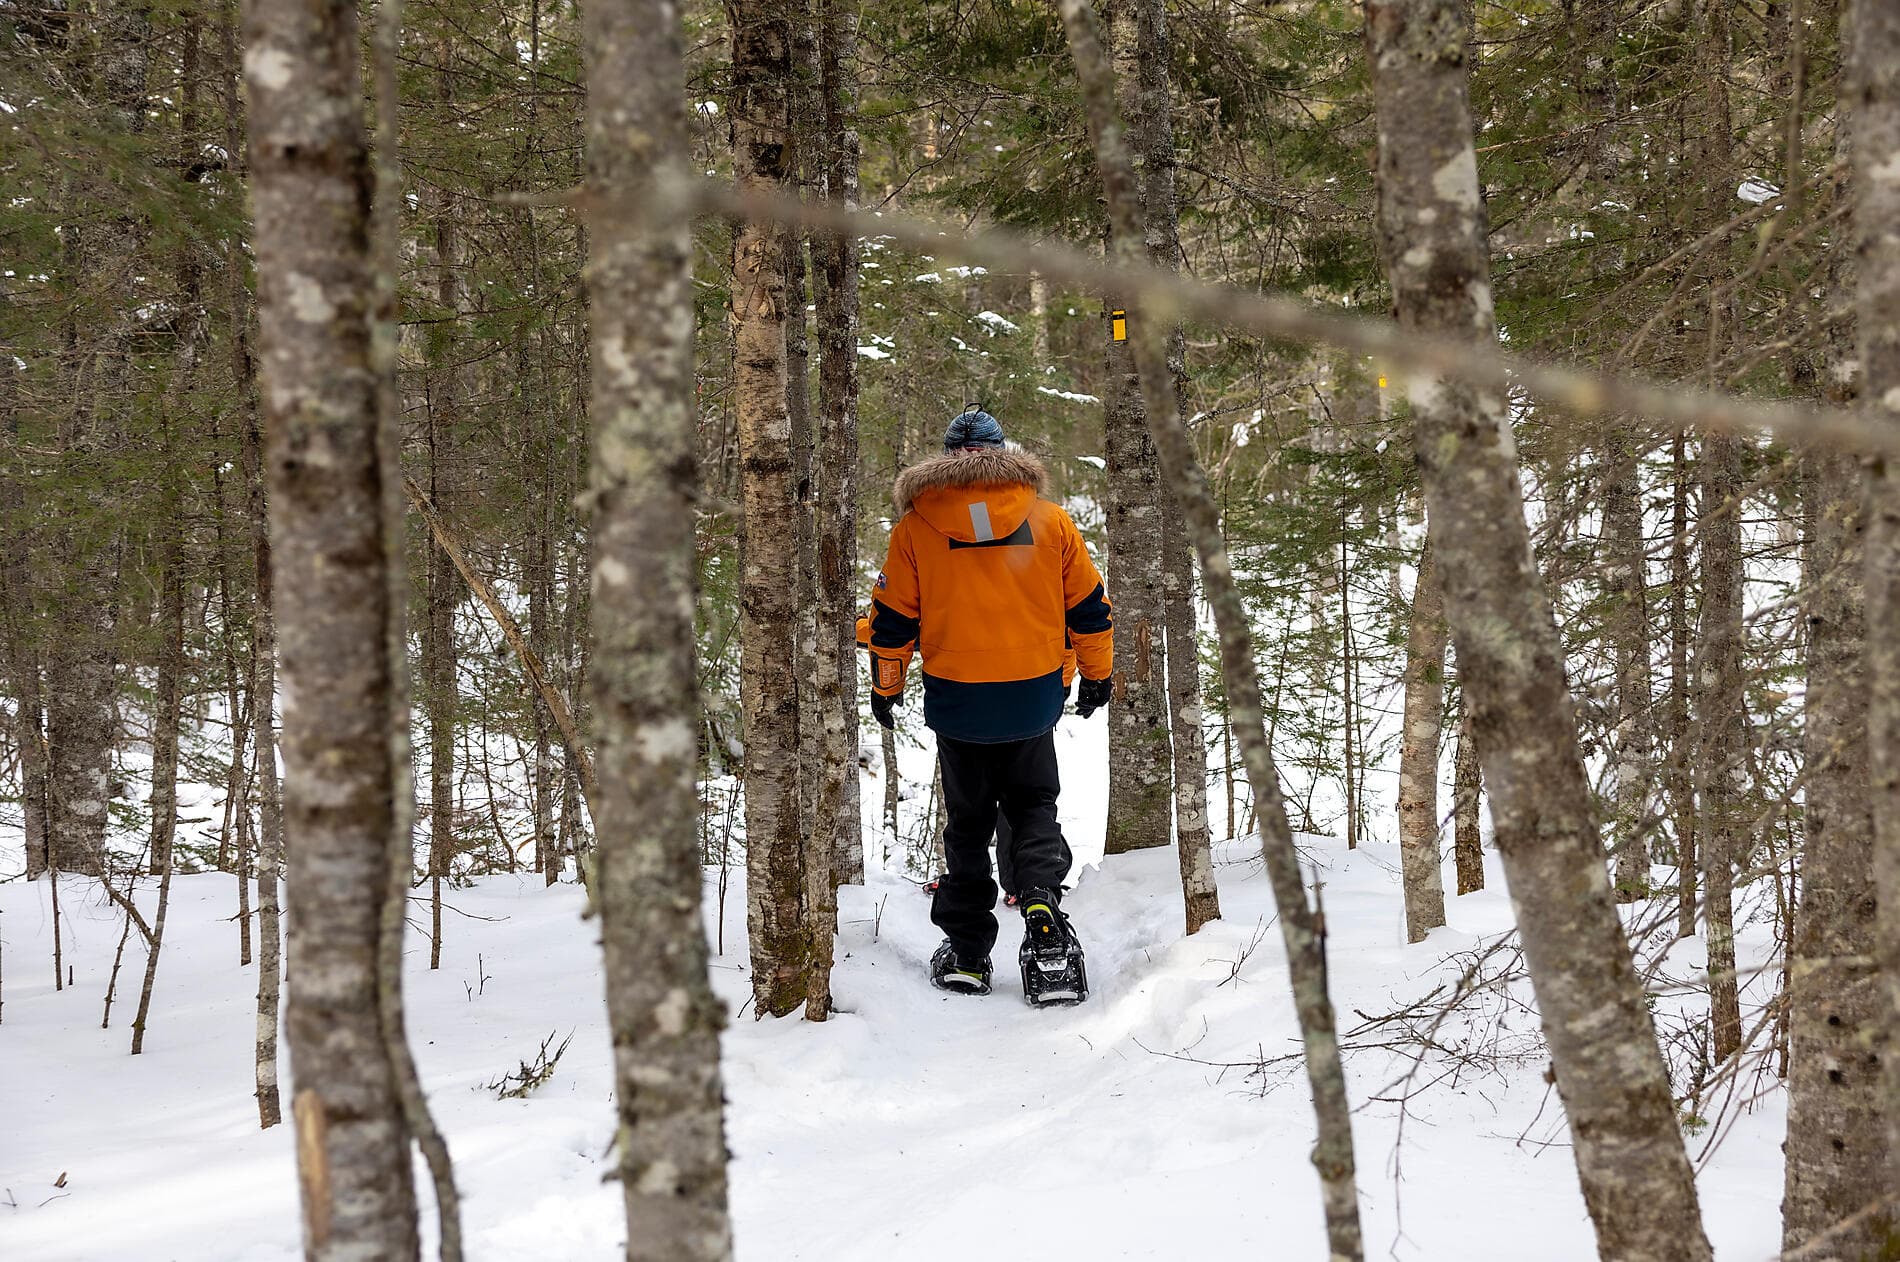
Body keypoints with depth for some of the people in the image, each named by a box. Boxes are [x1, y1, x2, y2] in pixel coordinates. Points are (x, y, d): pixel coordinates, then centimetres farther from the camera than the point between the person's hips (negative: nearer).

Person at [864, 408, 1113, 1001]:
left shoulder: (915, 526, -3)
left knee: (968, 821, 14)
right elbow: (1089, 608, 7)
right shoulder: (1051, 520, 0)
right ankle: (1042, 904, -10)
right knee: (1033, 807, 17)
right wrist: (1097, 675, 21)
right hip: (1033, 700, 1)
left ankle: (966, 951, 15)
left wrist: (885, 690, 15)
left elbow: (892, 621, 1)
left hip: (956, 701, 0)